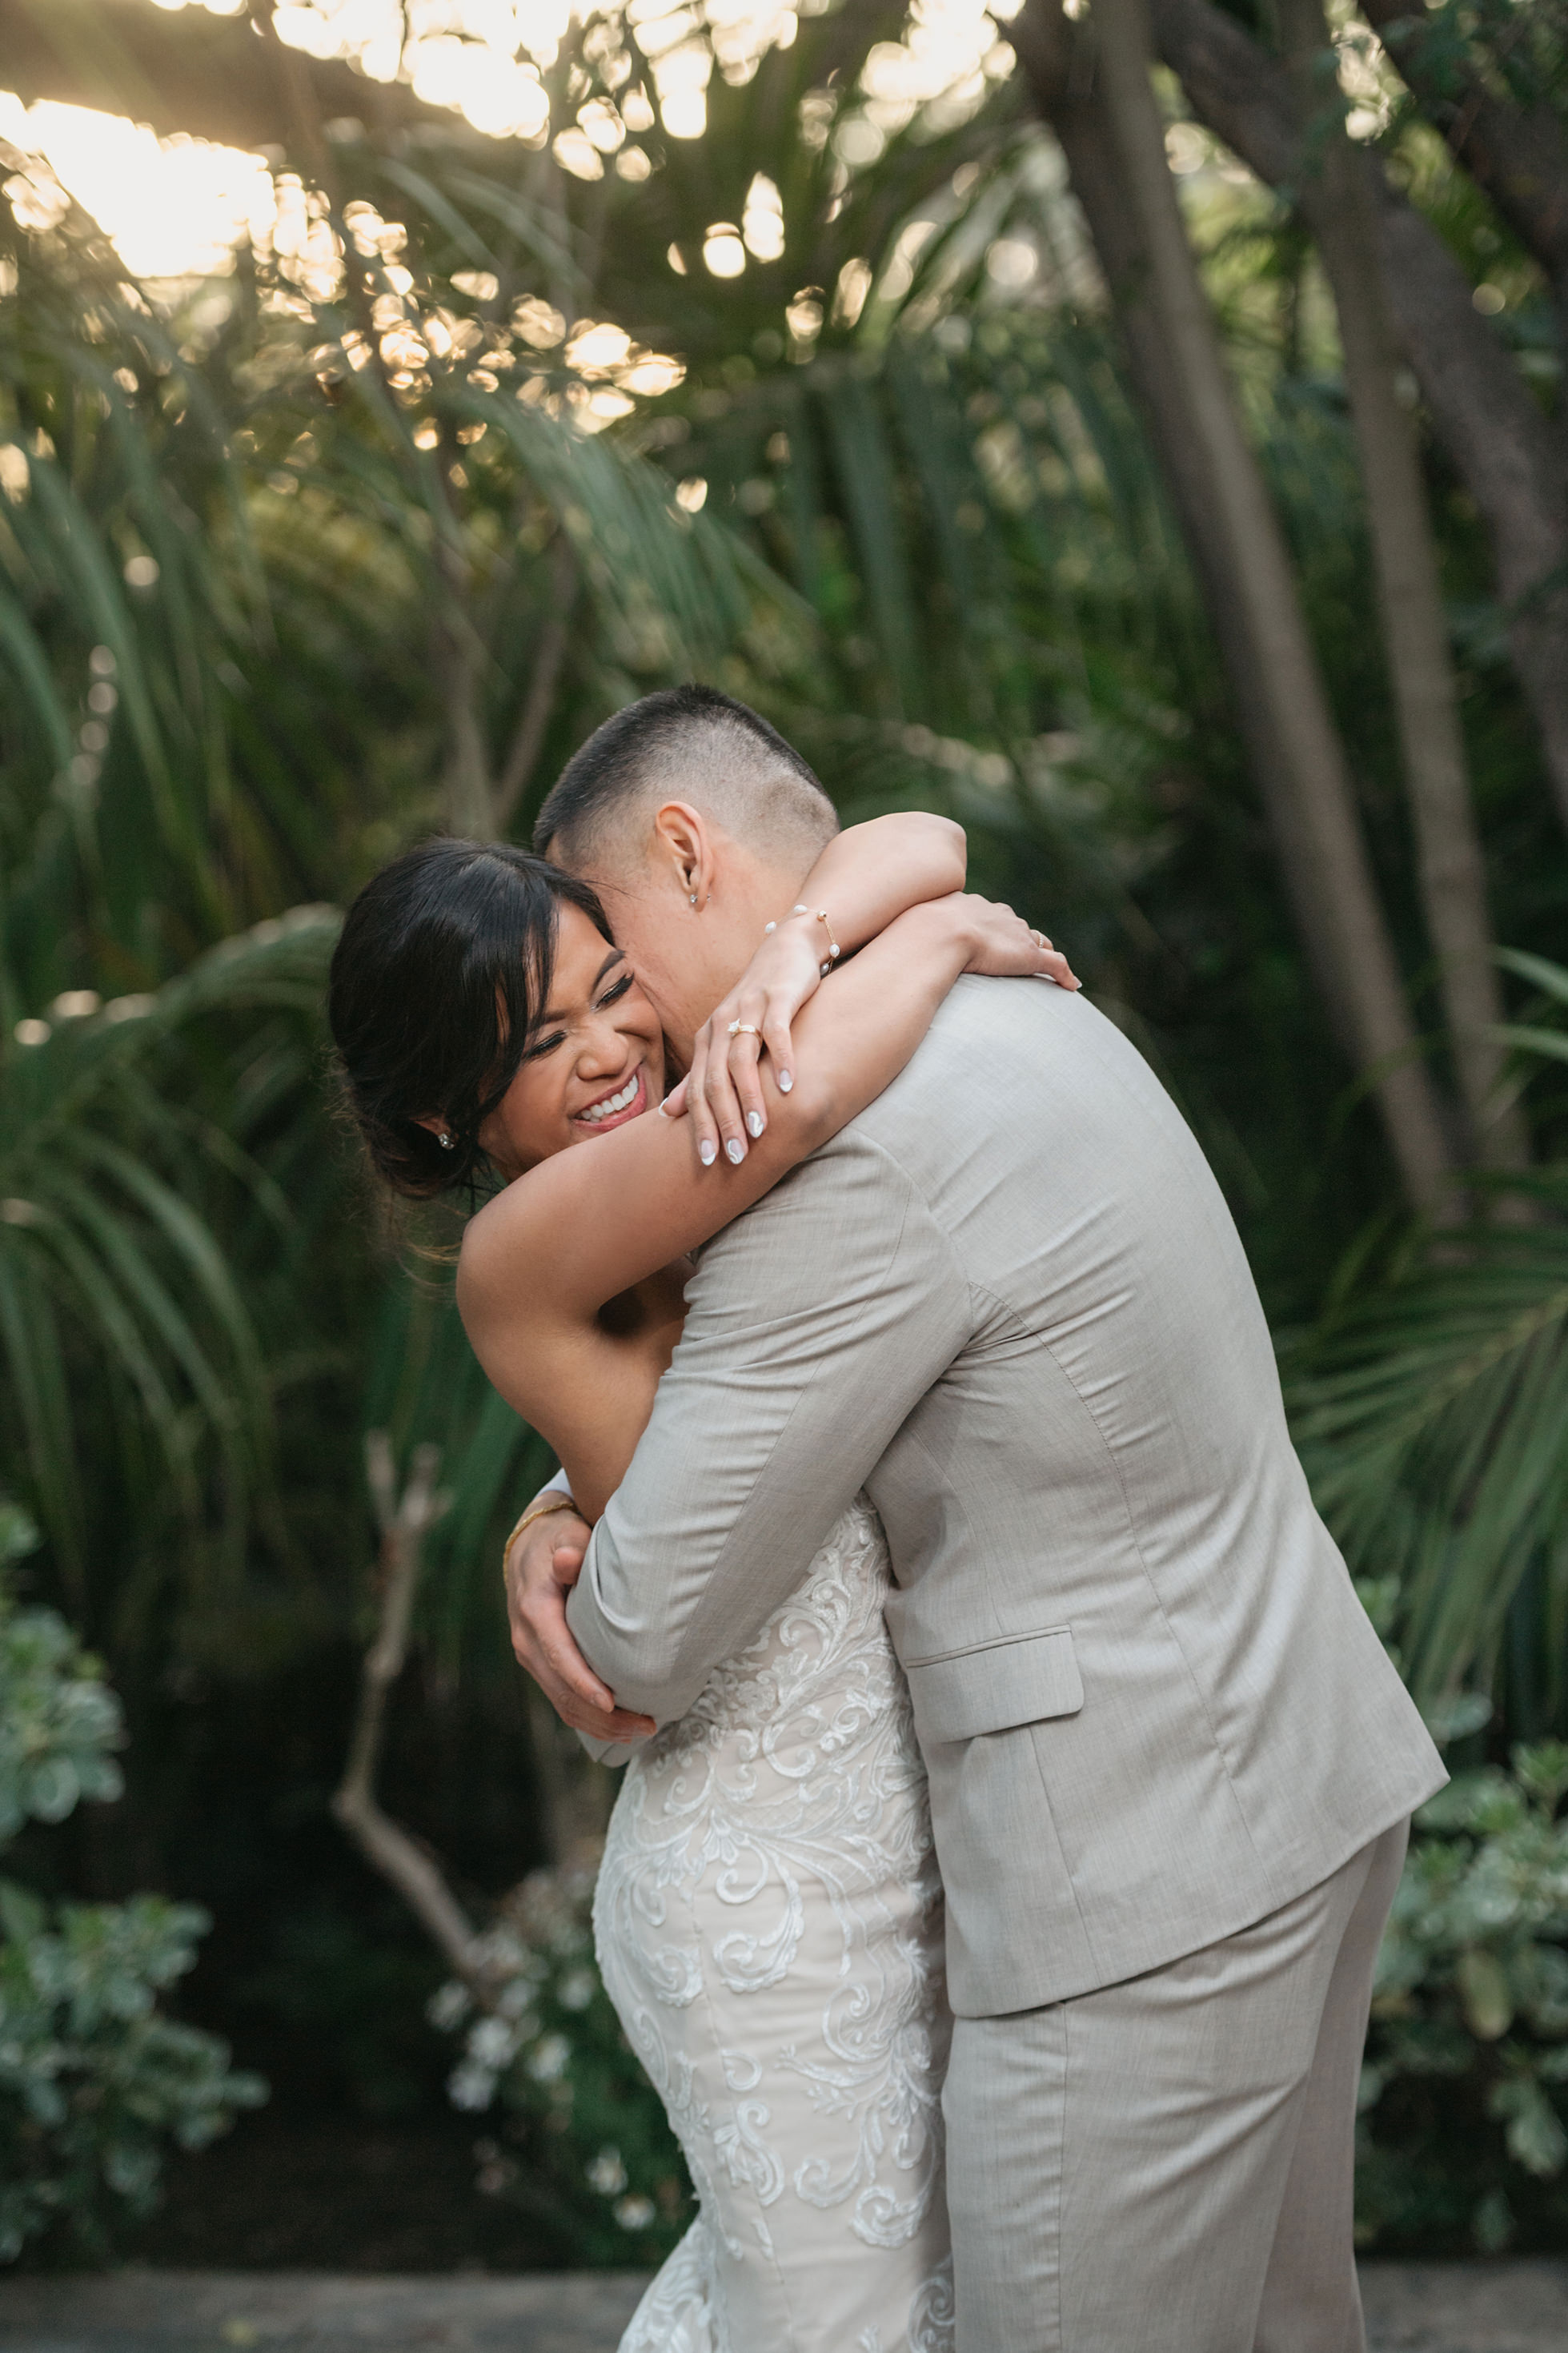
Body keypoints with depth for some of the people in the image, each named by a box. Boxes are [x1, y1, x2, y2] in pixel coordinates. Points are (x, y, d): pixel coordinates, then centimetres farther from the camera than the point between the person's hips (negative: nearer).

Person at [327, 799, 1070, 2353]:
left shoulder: (694, 1183, 0)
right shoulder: (522, 1255, -20)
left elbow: (917, 849, -2)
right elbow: (794, 1101, -38)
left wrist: (783, 954, -22)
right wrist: (939, 939, -20)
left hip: (895, 1849, 8)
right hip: (769, 1913, -8)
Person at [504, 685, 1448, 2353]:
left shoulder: (858, 1158, -22)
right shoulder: (1023, 1022, 10)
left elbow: (643, 1647, -17)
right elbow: (743, 1341, 23)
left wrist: (606, 1609, 8)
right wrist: (558, 1518, 3)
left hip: (1145, 1873, -10)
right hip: (1299, 1775, 10)